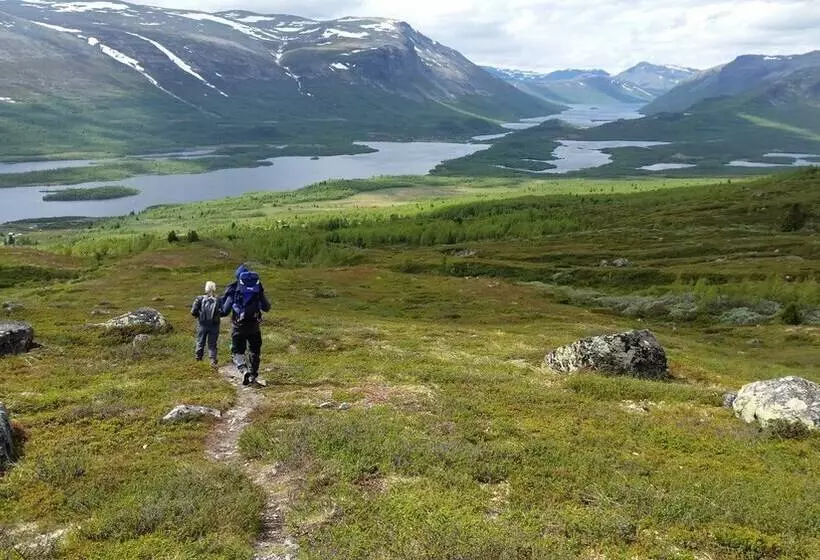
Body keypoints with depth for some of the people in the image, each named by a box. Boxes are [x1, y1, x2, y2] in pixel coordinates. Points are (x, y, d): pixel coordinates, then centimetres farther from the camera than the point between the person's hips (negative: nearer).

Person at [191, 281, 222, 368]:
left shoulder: (200, 299, -10)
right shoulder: (219, 300, -11)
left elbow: (193, 312, -13)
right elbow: (222, 312, -14)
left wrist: (199, 315, 7)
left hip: (202, 324, 0)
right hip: (214, 325, 0)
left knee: (200, 342, 18)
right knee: (212, 344, 9)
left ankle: (198, 357, 31)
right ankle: (213, 360, 1)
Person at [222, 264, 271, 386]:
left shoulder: (233, 290, -1)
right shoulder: (258, 289, 4)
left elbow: (225, 311, -2)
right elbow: (267, 308, 9)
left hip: (239, 326, -2)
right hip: (254, 326, 2)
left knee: (237, 351, 8)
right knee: (254, 351, 19)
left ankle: (244, 370, -18)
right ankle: (253, 375, 21)